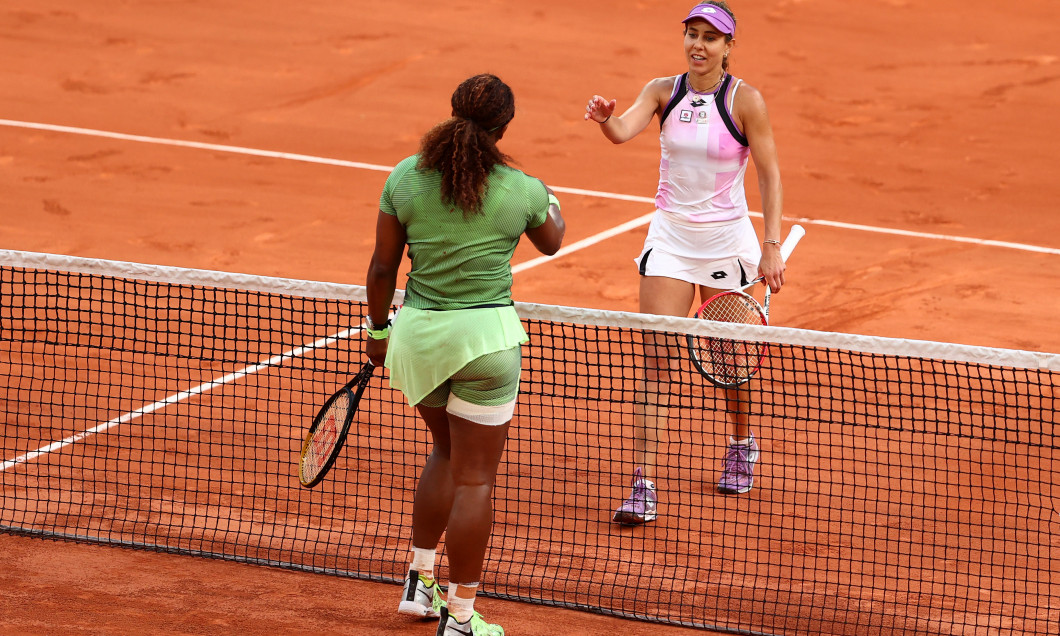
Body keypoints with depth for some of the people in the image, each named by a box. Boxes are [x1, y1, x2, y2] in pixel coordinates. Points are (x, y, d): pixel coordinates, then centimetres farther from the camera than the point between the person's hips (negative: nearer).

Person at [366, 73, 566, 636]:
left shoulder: (404, 178, -3)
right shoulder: (522, 190, -8)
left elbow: (383, 266, 3)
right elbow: (551, 242, 15)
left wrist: (378, 328, 19)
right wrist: (551, 204, 37)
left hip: (417, 332, 4)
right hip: (484, 337, -4)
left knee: (447, 452, 26)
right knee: (474, 477, 4)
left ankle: (419, 583, 29)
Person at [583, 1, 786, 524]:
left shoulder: (745, 100, -10)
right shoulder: (663, 91, -4)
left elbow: (769, 174, -8)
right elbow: (624, 131, -21)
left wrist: (772, 246, -14)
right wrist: (606, 118, -45)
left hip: (725, 240, -2)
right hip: (670, 238, 2)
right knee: (655, 361, -7)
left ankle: (742, 444, 42)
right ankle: (643, 486, -10)